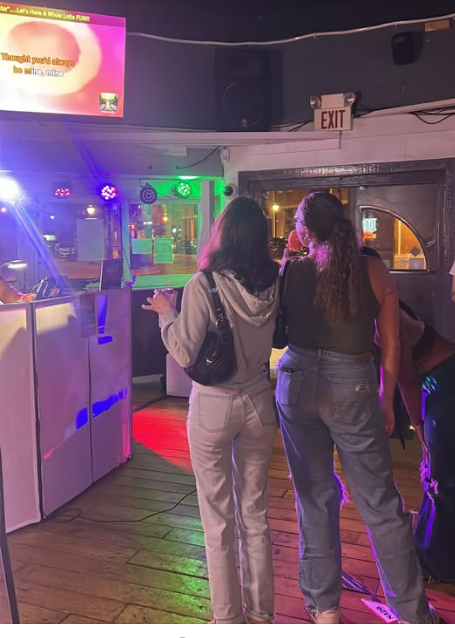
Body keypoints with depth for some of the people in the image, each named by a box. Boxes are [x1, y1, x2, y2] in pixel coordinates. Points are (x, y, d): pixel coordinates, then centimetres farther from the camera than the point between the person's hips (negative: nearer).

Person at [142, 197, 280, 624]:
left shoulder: (204, 285, -18)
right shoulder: (274, 283, -5)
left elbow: (185, 354, -14)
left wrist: (166, 314, 0)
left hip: (212, 407, -4)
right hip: (258, 403, 5)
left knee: (218, 520, 11)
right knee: (255, 513, 18)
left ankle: (228, 618, 24)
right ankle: (261, 612, 32)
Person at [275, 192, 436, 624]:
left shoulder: (291, 272, -4)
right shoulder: (374, 271, -2)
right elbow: (390, 347, 1)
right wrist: (386, 401, 12)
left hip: (298, 385, 1)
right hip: (353, 388, 0)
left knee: (314, 496, 14)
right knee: (380, 504, 9)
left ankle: (323, 605, 26)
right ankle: (413, 614, 22)